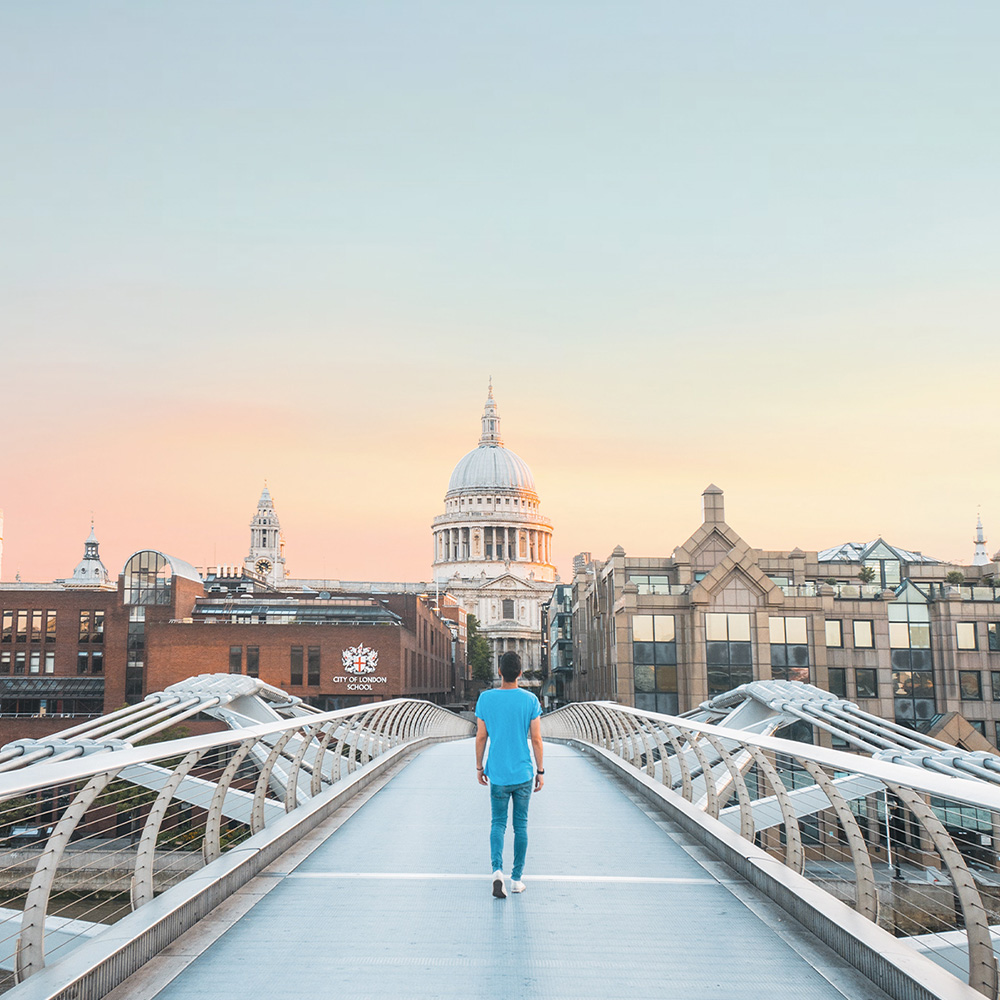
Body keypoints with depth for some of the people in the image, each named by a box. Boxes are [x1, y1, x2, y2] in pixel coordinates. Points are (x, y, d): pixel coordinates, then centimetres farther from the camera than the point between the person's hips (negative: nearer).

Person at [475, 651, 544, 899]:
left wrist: (479, 767, 12)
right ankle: (517, 878, 15)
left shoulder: (485, 699, -4)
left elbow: (481, 737, 0)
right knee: (520, 825, 11)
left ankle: (497, 869, -11)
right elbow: (536, 739, -4)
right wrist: (540, 772, 5)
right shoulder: (530, 700, -5)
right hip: (524, 773, 0)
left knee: (498, 823, 10)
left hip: (498, 774, 0)